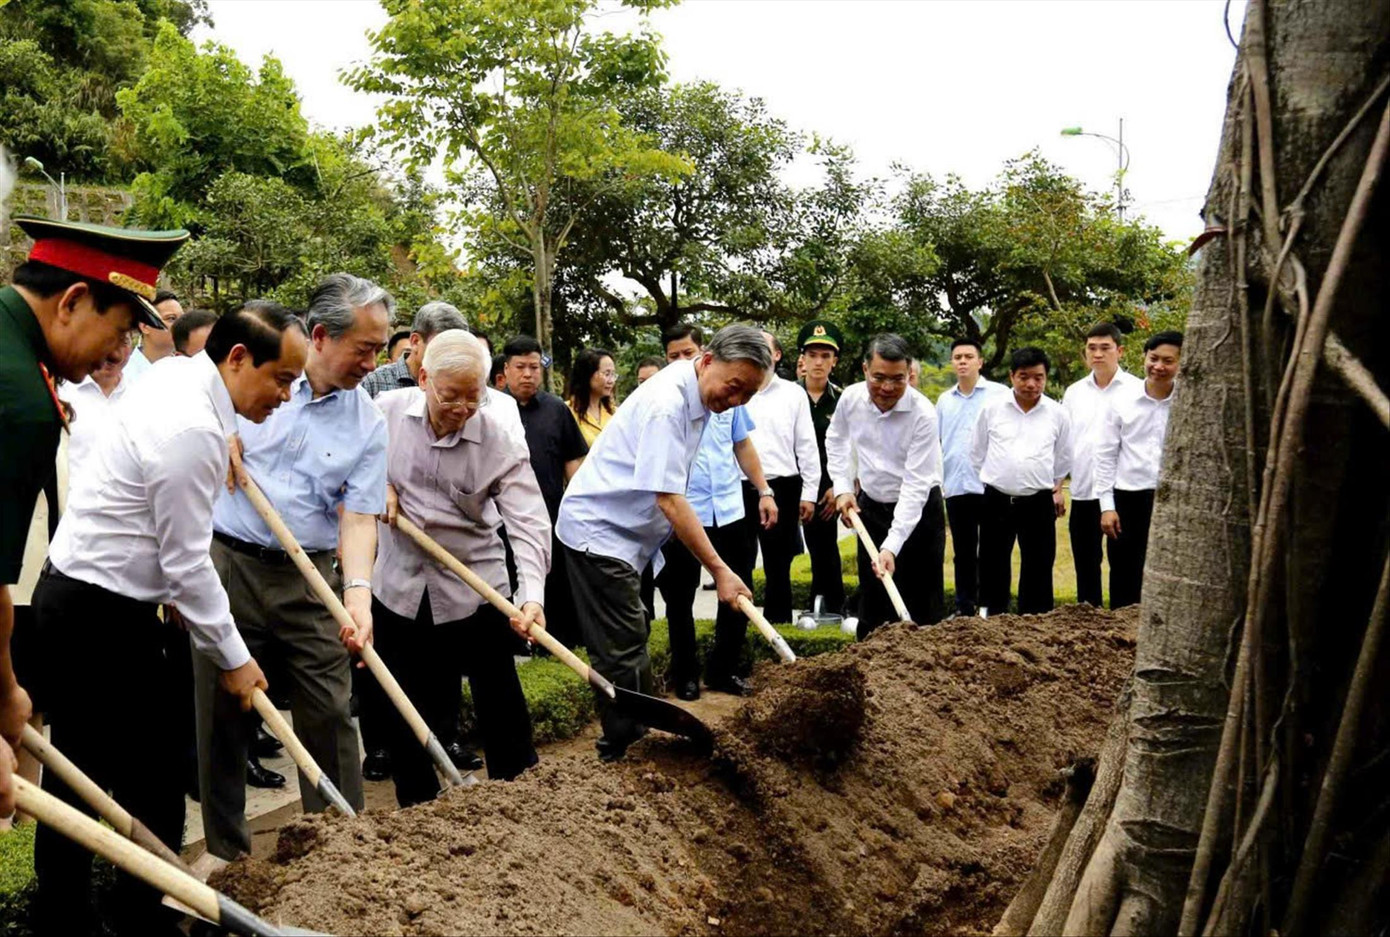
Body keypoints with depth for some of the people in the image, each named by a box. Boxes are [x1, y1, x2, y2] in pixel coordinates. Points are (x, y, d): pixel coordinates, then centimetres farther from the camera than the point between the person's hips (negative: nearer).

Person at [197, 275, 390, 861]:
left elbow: (358, 518, -5)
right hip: (228, 564, 0)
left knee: (330, 715, 2)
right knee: (222, 713, 7)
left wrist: (358, 592, -21)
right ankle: (227, 852, 20)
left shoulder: (368, 423, -1)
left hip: (310, 577, 1)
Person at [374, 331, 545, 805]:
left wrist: (532, 593, -36)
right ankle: (416, 808, 27)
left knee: (499, 701, 2)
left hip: (474, 585, -2)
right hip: (399, 583, 2)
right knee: (406, 708, 12)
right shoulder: (387, 410, -9)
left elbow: (528, 521, -23)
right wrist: (378, 485, -8)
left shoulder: (498, 439, -17)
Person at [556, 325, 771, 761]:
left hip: (622, 533, 10)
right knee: (622, 650, -9)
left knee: (630, 642, 17)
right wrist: (720, 570, -29)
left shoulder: (695, 397, 4)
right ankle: (621, 756, -1)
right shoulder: (667, 404, -27)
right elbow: (669, 499, -30)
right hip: (598, 532, -10)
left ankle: (636, 742, 28)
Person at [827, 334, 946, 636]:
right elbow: (835, 440, 12)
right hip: (870, 506, 5)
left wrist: (891, 546, -34)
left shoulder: (922, 413, -26)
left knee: (924, 605, -4)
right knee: (871, 597, 14)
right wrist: (842, 487, 2)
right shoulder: (851, 398, -12)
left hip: (918, 510, -4)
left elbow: (916, 485, -29)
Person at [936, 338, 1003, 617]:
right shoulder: (944, 400, 12)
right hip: (956, 488, 4)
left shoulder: (999, 394, -1)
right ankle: (964, 608, 17)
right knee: (963, 553, 11)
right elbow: (936, 444, 18)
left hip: (991, 487, -4)